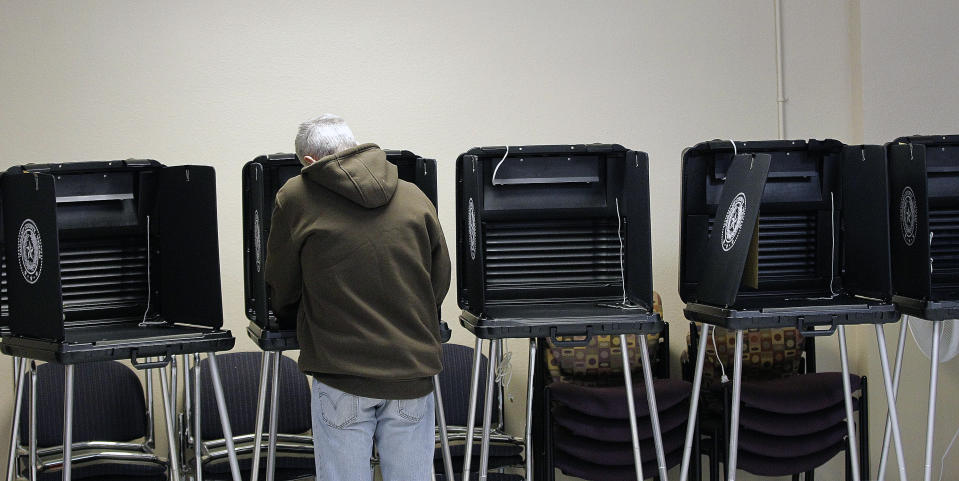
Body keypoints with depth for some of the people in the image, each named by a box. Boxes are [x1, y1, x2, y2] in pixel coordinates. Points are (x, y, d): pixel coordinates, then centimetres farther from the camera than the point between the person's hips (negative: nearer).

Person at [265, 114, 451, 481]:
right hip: (414, 372, 3)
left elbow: (281, 292, 9)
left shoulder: (296, 198, -1)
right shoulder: (415, 197, 7)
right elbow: (440, 283, 13)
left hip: (342, 374, -3)